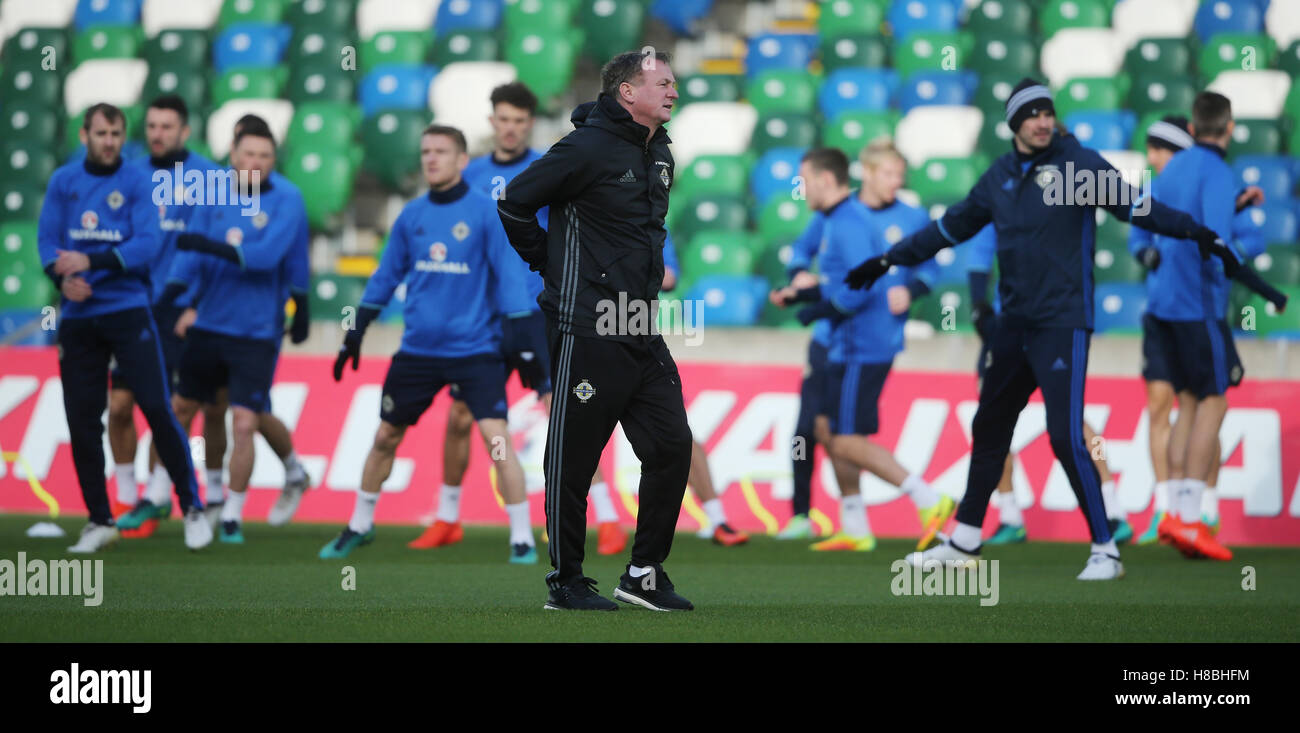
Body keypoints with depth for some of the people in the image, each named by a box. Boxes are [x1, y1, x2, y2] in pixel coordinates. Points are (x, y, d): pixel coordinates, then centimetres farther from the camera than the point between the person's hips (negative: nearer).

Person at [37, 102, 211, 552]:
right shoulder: (63, 182, 7)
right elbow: (47, 240, 3)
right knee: (81, 421, 4)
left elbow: (147, 245, -12)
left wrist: (91, 262, -21)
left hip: (127, 310, -3)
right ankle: (100, 522, 16)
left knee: (157, 408, -10)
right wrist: (64, 277, -16)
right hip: (77, 318, 3)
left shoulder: (136, 183, -1)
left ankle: (192, 507, 1)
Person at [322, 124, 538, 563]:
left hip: (475, 350, -5)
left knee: (495, 436, -16)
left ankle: (522, 539, -9)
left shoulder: (486, 214, -7)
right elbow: (386, 277, 16)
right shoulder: (411, 216, 7)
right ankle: (359, 527, 30)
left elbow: (509, 275, -7)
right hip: (418, 348, 5)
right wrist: (355, 335, 15)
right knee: (385, 437, 11)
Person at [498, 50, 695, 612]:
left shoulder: (661, 156, 14)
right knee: (574, 458, 0)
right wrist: (550, 266, -1)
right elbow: (515, 204, -10)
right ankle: (565, 582, 9)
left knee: (672, 445, 3)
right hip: (588, 331, -8)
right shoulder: (589, 148, -12)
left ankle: (645, 574, 12)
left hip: (642, 331, 8)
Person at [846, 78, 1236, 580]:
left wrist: (1195, 232, -27)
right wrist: (890, 260, 29)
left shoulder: (1078, 163, -6)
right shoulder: (1000, 176, 11)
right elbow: (953, 227, 23)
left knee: (1066, 438, -13)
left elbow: (1133, 205, -14)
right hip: (1014, 325, 7)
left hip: (1062, 323, -7)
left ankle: (1105, 551, -5)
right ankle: (964, 542, 28)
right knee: (988, 428, 15)